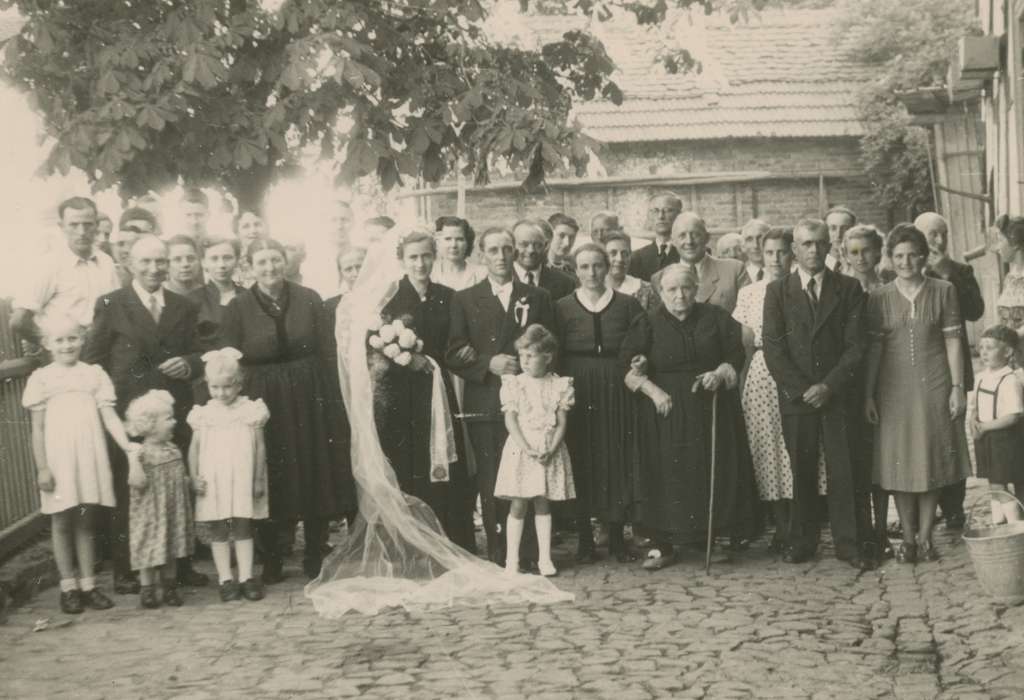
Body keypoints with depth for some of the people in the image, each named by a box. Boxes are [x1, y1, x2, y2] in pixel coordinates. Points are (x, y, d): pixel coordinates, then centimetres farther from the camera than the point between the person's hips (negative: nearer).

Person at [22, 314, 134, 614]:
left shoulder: (94, 374, 4)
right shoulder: (41, 379, 0)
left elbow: (109, 417, 0)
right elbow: (38, 429, 1)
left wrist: (129, 447, -13)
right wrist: (42, 468, -4)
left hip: (90, 460, 1)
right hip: (59, 462, -1)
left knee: (85, 522, 9)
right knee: (61, 523, 6)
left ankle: (88, 585, 17)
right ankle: (68, 587, 15)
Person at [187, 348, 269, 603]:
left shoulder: (250, 410, -2)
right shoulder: (204, 415, 2)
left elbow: (260, 446, -1)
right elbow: (194, 448, 6)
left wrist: (259, 478, -3)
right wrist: (194, 477, -3)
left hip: (242, 480, -1)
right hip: (213, 483, 1)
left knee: (243, 529, 4)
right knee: (217, 532, 4)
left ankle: (246, 577, 9)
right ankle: (225, 578, 9)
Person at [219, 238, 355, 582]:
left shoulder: (309, 300, 1)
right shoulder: (238, 308, -2)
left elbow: (326, 353, 3)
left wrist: (330, 397, -3)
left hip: (309, 398, 1)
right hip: (263, 400, -1)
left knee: (315, 474, 6)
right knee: (271, 481, 3)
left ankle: (315, 557, 19)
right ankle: (271, 562, 16)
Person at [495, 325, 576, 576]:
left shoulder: (559, 385, 1)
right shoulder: (514, 384, -2)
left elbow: (562, 422, -1)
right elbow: (510, 420, -6)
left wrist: (551, 451, -14)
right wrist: (527, 449, -16)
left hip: (549, 451, 1)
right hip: (521, 449, -1)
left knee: (543, 504, 8)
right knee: (518, 505, 0)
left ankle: (545, 558, 13)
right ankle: (512, 560, 6)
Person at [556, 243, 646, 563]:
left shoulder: (627, 305, 6)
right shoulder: (562, 307, 4)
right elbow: (553, 354, 2)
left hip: (617, 393, 1)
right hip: (577, 394, -1)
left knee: (618, 461, 3)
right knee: (580, 464, 1)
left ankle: (617, 536, 13)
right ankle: (584, 538, 10)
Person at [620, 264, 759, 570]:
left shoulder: (715, 318, 6)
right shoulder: (647, 324, 2)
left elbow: (735, 355, 6)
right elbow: (630, 368, -2)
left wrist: (720, 374, -13)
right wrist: (652, 390, -14)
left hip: (711, 409, 2)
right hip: (666, 412, -1)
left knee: (713, 472, 2)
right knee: (666, 475, -3)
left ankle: (711, 538, 13)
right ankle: (663, 545, 3)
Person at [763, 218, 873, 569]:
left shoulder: (849, 289, 6)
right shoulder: (777, 291, 6)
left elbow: (855, 345, 0)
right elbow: (773, 347, -1)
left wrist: (829, 386, -11)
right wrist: (799, 390, -10)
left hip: (837, 393, 0)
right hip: (794, 396, 0)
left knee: (844, 470, -1)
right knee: (800, 471, 3)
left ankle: (850, 543, 6)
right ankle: (802, 542, 11)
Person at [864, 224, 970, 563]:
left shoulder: (943, 291, 1)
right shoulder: (879, 298, 2)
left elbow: (953, 341, 1)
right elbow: (873, 347, 2)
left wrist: (957, 386, -4)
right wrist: (868, 394, -2)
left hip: (934, 385, 0)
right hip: (894, 387, 0)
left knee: (932, 459, 4)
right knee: (899, 462, 2)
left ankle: (925, 536, 14)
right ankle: (908, 537, 12)